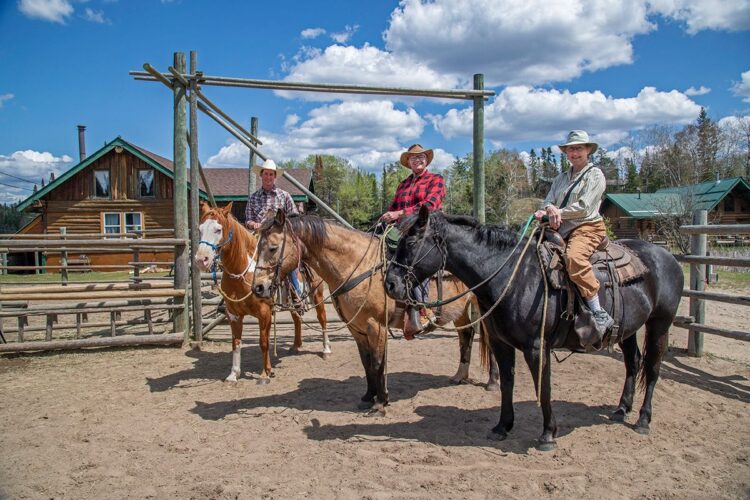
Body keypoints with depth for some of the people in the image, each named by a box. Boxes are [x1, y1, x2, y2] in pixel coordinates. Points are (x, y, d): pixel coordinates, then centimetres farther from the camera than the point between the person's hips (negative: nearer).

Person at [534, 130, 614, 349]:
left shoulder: (595, 175, 3)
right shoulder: (561, 178, 22)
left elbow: (584, 207, -9)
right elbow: (548, 201, 10)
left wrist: (559, 212, -13)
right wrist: (545, 210, -12)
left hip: (587, 227, -8)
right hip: (560, 230, 8)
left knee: (574, 257, -37)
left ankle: (600, 315, -36)